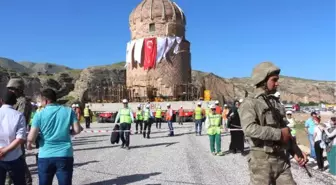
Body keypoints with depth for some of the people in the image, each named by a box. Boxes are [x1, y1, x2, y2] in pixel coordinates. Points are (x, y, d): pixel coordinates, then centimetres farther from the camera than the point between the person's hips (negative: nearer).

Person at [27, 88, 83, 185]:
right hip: (65, 155, 1)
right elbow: (77, 130, -2)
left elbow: (31, 138, -8)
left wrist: (29, 144, 14)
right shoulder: (69, 111, 0)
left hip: (45, 156, 0)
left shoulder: (40, 114, -5)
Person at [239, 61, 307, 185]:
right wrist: (279, 134, -19)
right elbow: (249, 129, -27)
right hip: (262, 161, -7)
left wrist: (295, 151, 7)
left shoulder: (276, 103, 13)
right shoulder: (250, 103, -10)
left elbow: (285, 130, 19)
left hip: (282, 160, 7)